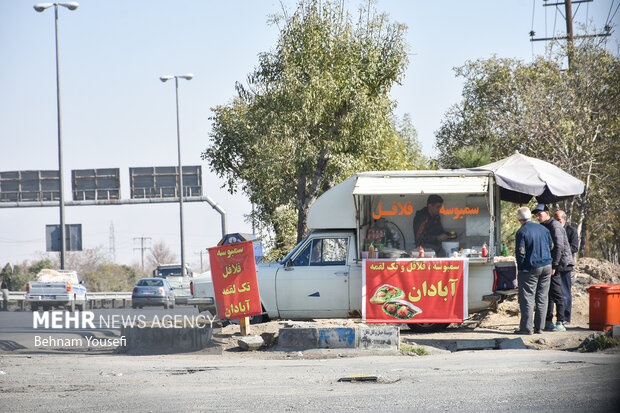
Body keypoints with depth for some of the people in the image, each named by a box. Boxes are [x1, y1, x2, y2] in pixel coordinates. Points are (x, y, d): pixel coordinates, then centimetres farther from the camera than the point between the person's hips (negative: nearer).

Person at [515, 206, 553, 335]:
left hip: (530, 268, -6)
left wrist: (520, 268, -5)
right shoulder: (543, 229, 8)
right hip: (546, 266, 6)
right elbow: (551, 246, 16)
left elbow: (520, 252, -15)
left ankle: (526, 328, -4)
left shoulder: (521, 232, -12)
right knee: (542, 298, 10)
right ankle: (539, 327, 12)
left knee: (527, 299, -1)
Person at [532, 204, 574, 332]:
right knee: (548, 294, 10)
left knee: (556, 294, -9)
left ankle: (560, 323, -8)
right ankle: (548, 322, 15)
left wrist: (553, 266, -22)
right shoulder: (544, 227, 16)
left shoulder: (555, 227, -13)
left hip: (558, 263, -9)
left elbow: (559, 247, -20)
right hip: (548, 265, 9)